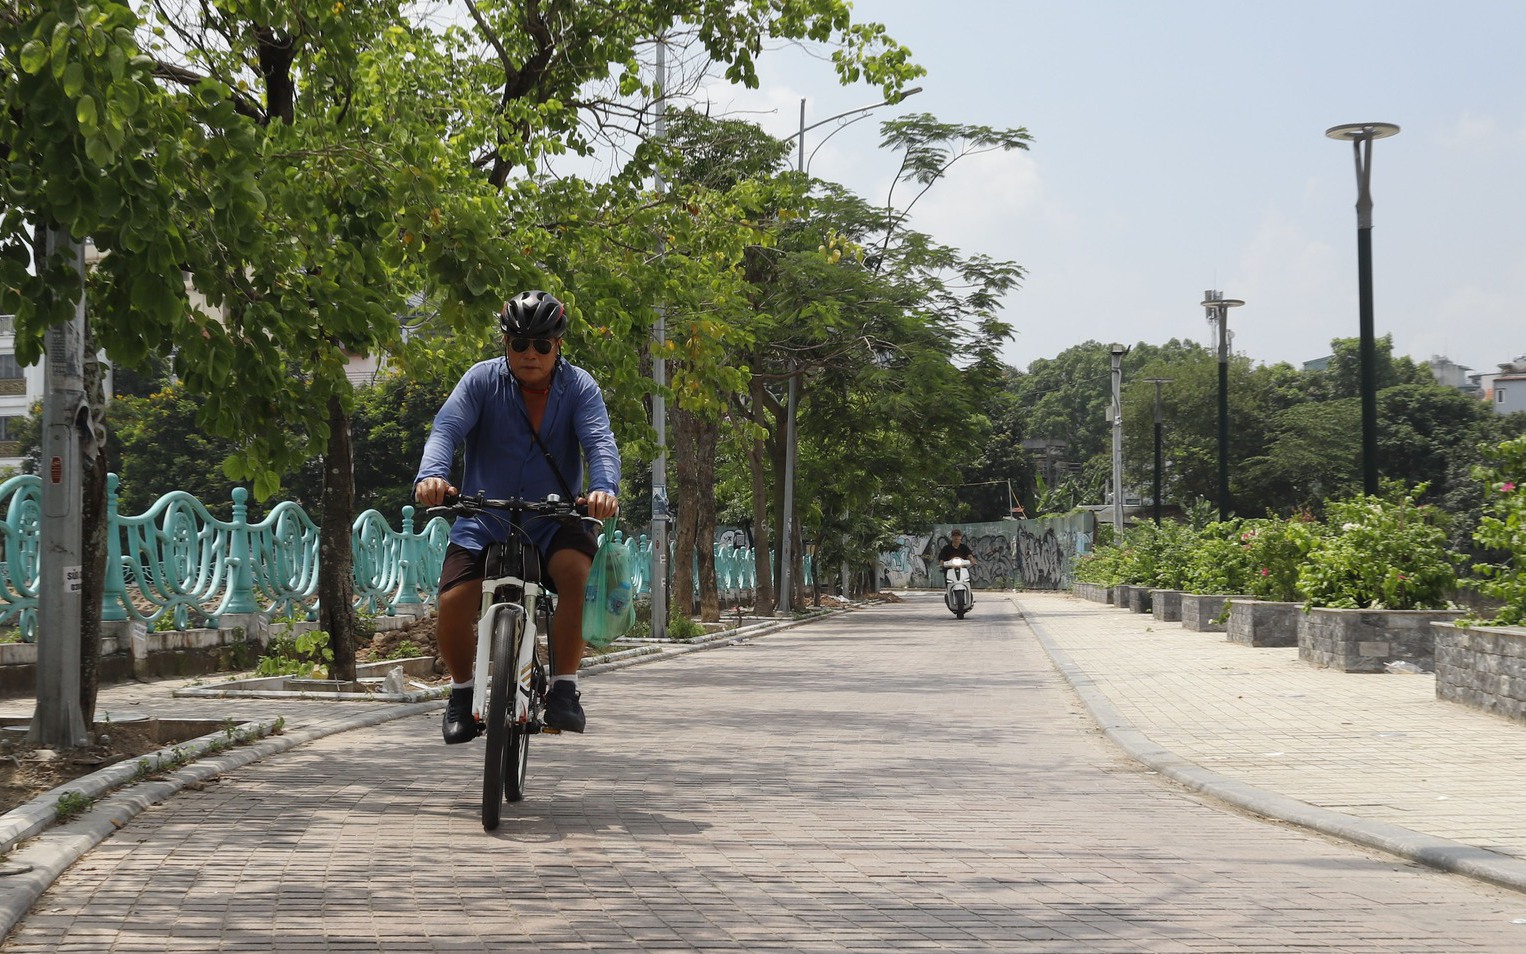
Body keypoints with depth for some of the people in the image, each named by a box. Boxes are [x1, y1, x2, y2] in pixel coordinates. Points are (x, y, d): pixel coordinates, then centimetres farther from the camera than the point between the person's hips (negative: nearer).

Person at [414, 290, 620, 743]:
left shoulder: (579, 387, -3)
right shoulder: (482, 379, -4)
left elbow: (600, 442, -18)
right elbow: (447, 429, -17)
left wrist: (604, 488, -40)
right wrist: (431, 475, -39)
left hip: (554, 521, 0)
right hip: (484, 521, 1)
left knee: (574, 569, -32)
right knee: (452, 604, -19)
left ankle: (564, 688, -19)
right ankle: (462, 689, 10)